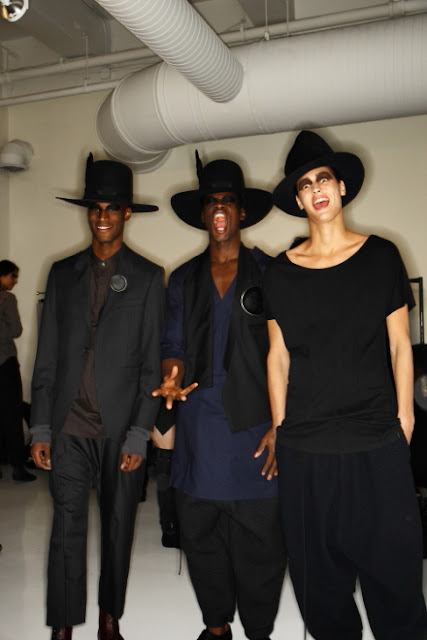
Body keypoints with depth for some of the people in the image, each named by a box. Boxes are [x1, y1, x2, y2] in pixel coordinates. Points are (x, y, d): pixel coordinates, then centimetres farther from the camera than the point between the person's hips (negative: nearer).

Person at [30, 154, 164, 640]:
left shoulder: (146, 277, 1)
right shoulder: (63, 273, 8)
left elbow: (151, 362, -2)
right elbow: (47, 357, 7)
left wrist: (139, 434, -8)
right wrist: (40, 428, 2)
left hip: (121, 430, -1)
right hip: (69, 429, 1)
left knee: (118, 530, 12)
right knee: (67, 531, 4)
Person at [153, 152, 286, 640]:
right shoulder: (182, 280, 13)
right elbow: (173, 346, 13)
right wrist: (171, 377, -10)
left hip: (254, 421, -2)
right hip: (199, 422, 3)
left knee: (260, 540, 1)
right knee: (200, 535, 10)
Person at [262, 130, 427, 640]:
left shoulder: (381, 256, 3)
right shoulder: (280, 272, 5)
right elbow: (278, 357, 9)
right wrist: (279, 428, 8)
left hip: (378, 444, -1)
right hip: (305, 447, 1)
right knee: (319, 571, 12)